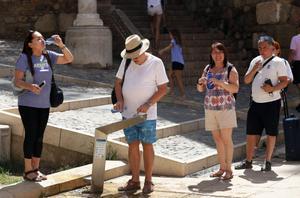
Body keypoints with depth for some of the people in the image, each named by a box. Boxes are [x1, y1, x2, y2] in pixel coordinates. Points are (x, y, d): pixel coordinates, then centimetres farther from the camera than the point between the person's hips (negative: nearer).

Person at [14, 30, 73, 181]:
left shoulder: (48, 56, 4)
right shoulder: (24, 58, -11)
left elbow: (69, 59, 7)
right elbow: (17, 81, -14)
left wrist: (61, 45, -8)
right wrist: (30, 86, -33)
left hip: (44, 105, 5)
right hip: (28, 105, -5)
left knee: (39, 137, 10)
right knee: (31, 136, -3)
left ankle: (36, 169, 19)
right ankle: (28, 171, 6)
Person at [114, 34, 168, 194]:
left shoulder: (156, 63, -8)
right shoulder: (126, 61, 4)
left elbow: (163, 88, -8)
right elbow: (118, 82, 11)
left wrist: (148, 104, -19)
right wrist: (120, 100, -6)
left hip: (147, 114, -4)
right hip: (128, 113, 4)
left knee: (147, 145, 2)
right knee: (133, 145, 7)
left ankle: (148, 181, 11)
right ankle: (134, 181, 14)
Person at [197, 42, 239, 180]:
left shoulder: (230, 69, -2)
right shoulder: (208, 69, 13)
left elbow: (235, 88, -12)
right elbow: (200, 89, 17)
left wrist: (221, 83, -24)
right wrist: (200, 83, -6)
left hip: (225, 108, -5)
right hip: (210, 108, 5)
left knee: (226, 138, -8)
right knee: (217, 139, 8)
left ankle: (228, 169, -3)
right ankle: (222, 168, 15)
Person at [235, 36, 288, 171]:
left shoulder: (278, 62, -5)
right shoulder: (255, 61, 12)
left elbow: (284, 81, -9)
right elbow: (246, 80, 11)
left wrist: (273, 89, -26)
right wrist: (254, 70, -7)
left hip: (271, 102, -5)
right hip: (256, 103, 5)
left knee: (271, 132, 4)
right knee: (251, 132, 7)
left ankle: (267, 161, 14)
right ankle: (248, 161, 16)